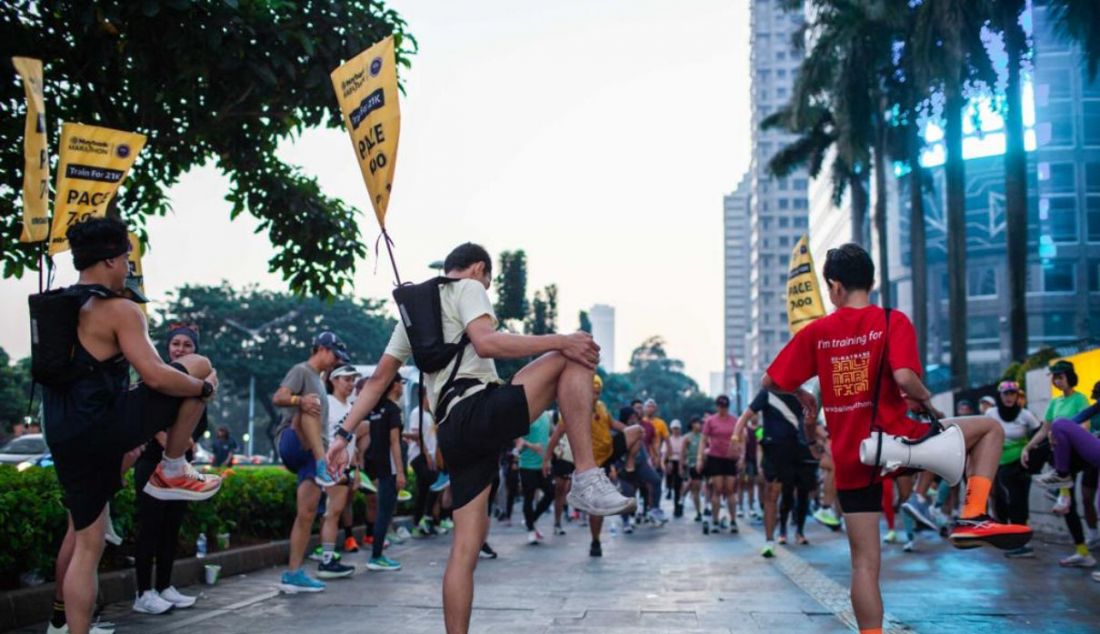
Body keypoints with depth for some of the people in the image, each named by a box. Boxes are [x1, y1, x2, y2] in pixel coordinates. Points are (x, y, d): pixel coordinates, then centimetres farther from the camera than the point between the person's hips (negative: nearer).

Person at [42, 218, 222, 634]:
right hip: (102, 426, -8)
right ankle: (171, 472, 9)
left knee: (85, 542, 19)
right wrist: (204, 388, 0)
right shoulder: (119, 310, -9)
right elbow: (155, 377, -19)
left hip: (64, 437, 8)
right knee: (199, 367, 2)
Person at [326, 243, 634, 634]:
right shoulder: (468, 288, 4)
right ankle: (587, 480, -21)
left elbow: (379, 379, 24)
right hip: (479, 410, -8)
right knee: (572, 358, -9)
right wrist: (561, 340, -18)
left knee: (465, 548, 9)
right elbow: (486, 343, -17)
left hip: (453, 432, 8)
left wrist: (345, 434, 24)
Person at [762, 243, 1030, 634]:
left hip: (850, 458, 3)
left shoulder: (815, 332, 2)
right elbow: (904, 377, -21)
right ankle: (972, 519, -1)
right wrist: (926, 400, 0)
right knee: (991, 428, 14)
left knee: (865, 562, 10)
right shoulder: (892, 321, -6)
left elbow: (770, 381, 4)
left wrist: (805, 397, 23)